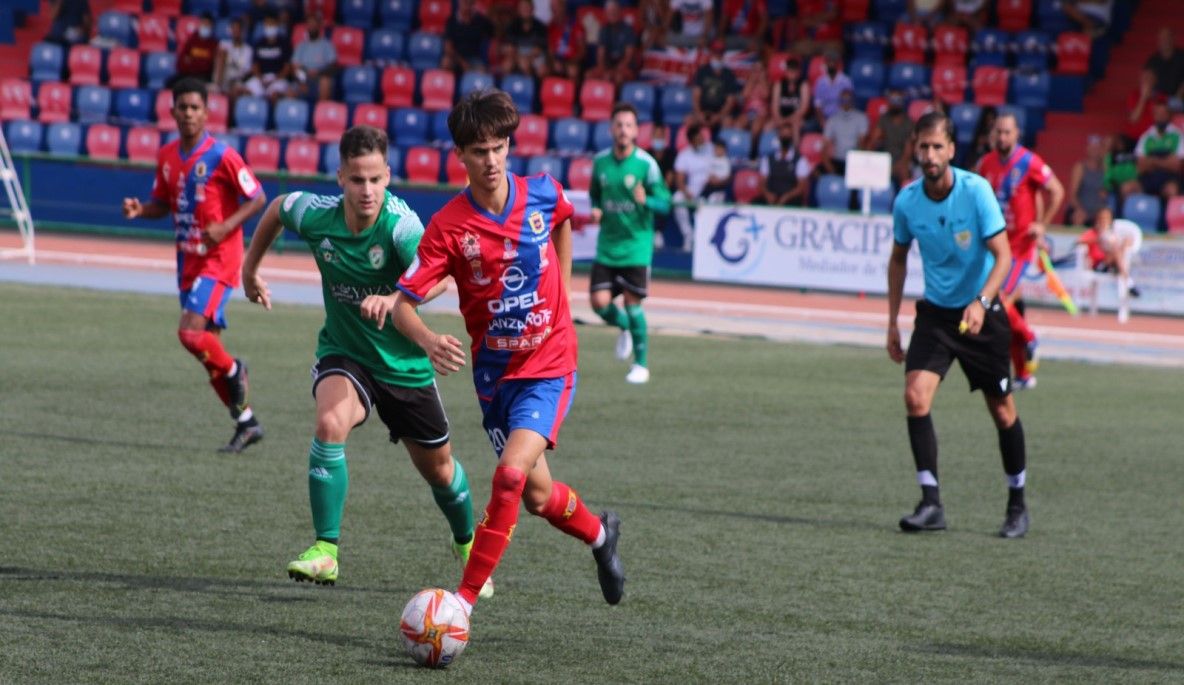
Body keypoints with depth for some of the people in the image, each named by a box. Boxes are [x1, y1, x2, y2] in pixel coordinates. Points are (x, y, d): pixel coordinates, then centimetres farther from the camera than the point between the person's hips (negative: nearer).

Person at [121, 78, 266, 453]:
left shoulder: (221, 156, -13)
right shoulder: (167, 157, 7)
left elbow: (258, 198, -9)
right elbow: (163, 204, 18)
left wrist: (225, 227, -21)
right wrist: (140, 209, -3)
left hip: (218, 262, -7)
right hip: (188, 262, 7)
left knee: (191, 332, -22)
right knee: (206, 343, 8)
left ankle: (234, 371, 9)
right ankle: (246, 422, 18)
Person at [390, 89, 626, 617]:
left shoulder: (544, 194, -8)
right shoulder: (448, 227, -14)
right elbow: (402, 305, -16)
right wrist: (428, 341, -37)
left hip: (549, 367, -1)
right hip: (494, 371, 1)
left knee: (511, 474, -21)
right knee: (538, 495, 12)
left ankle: (464, 602, -17)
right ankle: (599, 534, 46)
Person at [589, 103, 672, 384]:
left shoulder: (646, 164, -10)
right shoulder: (600, 161, 3)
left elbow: (664, 202, -9)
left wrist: (645, 201, -29)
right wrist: (595, 209, -2)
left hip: (636, 244, -4)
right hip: (607, 244, 4)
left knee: (632, 302, -6)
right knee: (600, 302, -5)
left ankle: (641, 364, 9)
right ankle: (624, 328, 30)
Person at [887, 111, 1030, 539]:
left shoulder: (976, 190, -17)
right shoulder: (907, 202, -6)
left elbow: (1003, 255, -19)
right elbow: (899, 258, 11)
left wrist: (981, 303, -35)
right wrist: (893, 322, 9)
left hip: (981, 315, -2)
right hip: (935, 312, 3)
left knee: (1002, 409, 6)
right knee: (916, 397, -17)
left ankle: (1017, 504, 23)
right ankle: (931, 502, -14)